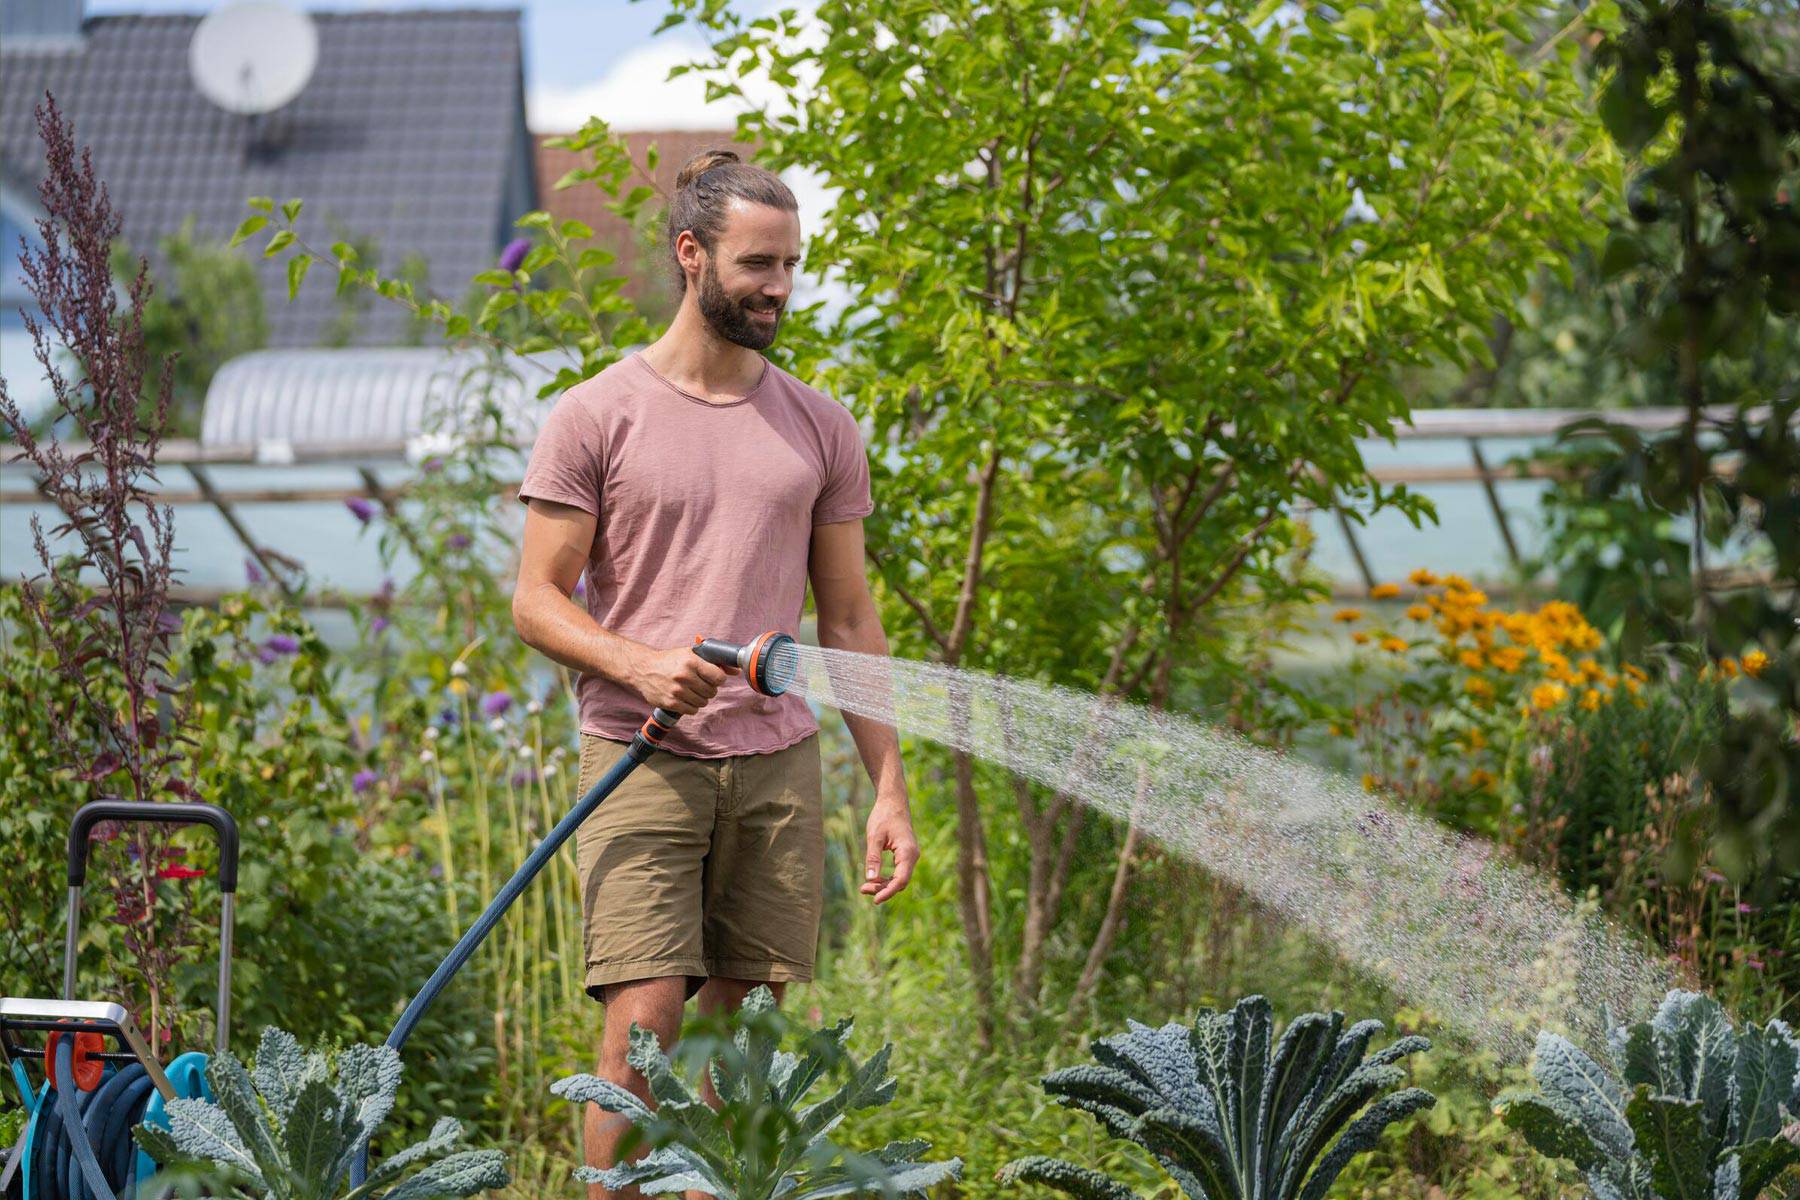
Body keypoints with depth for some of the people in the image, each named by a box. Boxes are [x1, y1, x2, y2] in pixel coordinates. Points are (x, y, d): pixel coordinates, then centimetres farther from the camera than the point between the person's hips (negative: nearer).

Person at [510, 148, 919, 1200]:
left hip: (778, 766, 3)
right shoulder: (595, 418, 1)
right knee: (642, 1027, -12)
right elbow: (537, 600, 1)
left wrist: (890, 789, 7)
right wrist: (640, 663, -19)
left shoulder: (821, 428, 12)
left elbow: (851, 621, 13)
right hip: (641, 761, -3)